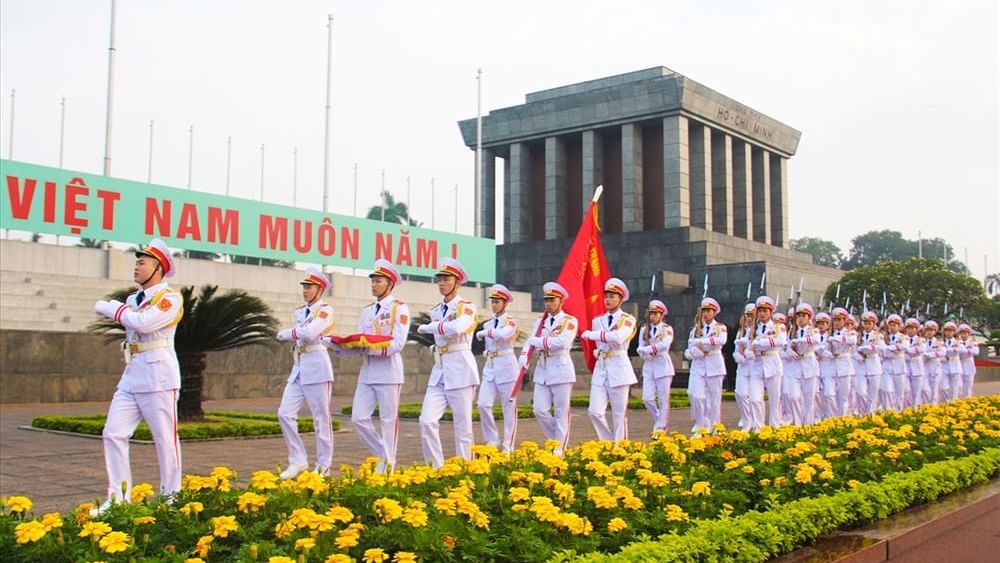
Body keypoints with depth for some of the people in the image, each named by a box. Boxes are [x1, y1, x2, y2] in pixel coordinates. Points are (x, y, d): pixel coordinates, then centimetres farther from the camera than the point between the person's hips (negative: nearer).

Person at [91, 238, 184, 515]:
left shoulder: (170, 297, -7)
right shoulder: (133, 299, 17)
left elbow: (145, 322, -20)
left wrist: (111, 308, -8)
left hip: (159, 375, -7)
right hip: (131, 375, 7)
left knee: (165, 438, 0)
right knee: (113, 434, 2)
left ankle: (171, 498, 10)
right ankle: (118, 497, 10)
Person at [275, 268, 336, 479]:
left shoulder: (325, 310, -6)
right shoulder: (298, 312, 18)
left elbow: (309, 333, -20)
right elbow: (282, 336, 13)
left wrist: (289, 333, -4)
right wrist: (298, 333, -4)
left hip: (317, 369, -7)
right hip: (298, 369, 7)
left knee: (321, 419, 0)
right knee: (285, 414, -2)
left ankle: (323, 467, 9)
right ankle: (298, 461, 9)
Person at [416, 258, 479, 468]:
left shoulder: (467, 306, -5)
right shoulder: (436, 312, 14)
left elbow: (457, 328, -24)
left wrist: (428, 327, -12)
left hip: (460, 371, -6)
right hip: (439, 372, 6)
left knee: (462, 426, -1)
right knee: (427, 421, -8)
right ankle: (436, 468, 0)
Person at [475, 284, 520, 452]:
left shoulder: (511, 321, -7)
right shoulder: (487, 324, 12)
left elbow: (503, 334, -27)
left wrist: (484, 332, -16)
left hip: (506, 366, -6)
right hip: (489, 367, 6)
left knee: (509, 408, 1)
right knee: (483, 404, -7)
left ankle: (507, 447, 7)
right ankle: (493, 441, 7)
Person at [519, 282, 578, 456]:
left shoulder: (570, 321, -4)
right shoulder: (540, 322, 12)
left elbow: (562, 342, -21)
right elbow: (530, 343, 3)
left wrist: (538, 341, -12)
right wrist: (523, 358, -17)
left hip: (561, 369, -5)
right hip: (542, 370, 5)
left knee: (561, 412, 1)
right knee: (539, 410, 0)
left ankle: (560, 449, 9)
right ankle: (555, 440, 21)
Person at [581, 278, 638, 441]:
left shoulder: (628, 320, -5)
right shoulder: (597, 321, 10)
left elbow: (618, 337, -24)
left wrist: (590, 334, -16)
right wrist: (598, 352, 4)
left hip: (619, 368, -4)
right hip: (600, 368, 4)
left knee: (619, 415, 0)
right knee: (595, 412, -5)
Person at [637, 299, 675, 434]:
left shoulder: (667, 329, -2)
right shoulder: (644, 329, 10)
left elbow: (664, 345, -19)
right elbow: (640, 349, 4)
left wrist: (647, 349, -14)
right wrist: (653, 350, -13)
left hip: (663, 366, -3)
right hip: (648, 367, 4)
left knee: (663, 399, -1)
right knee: (647, 398, -3)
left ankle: (661, 427, 7)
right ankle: (659, 421, 19)